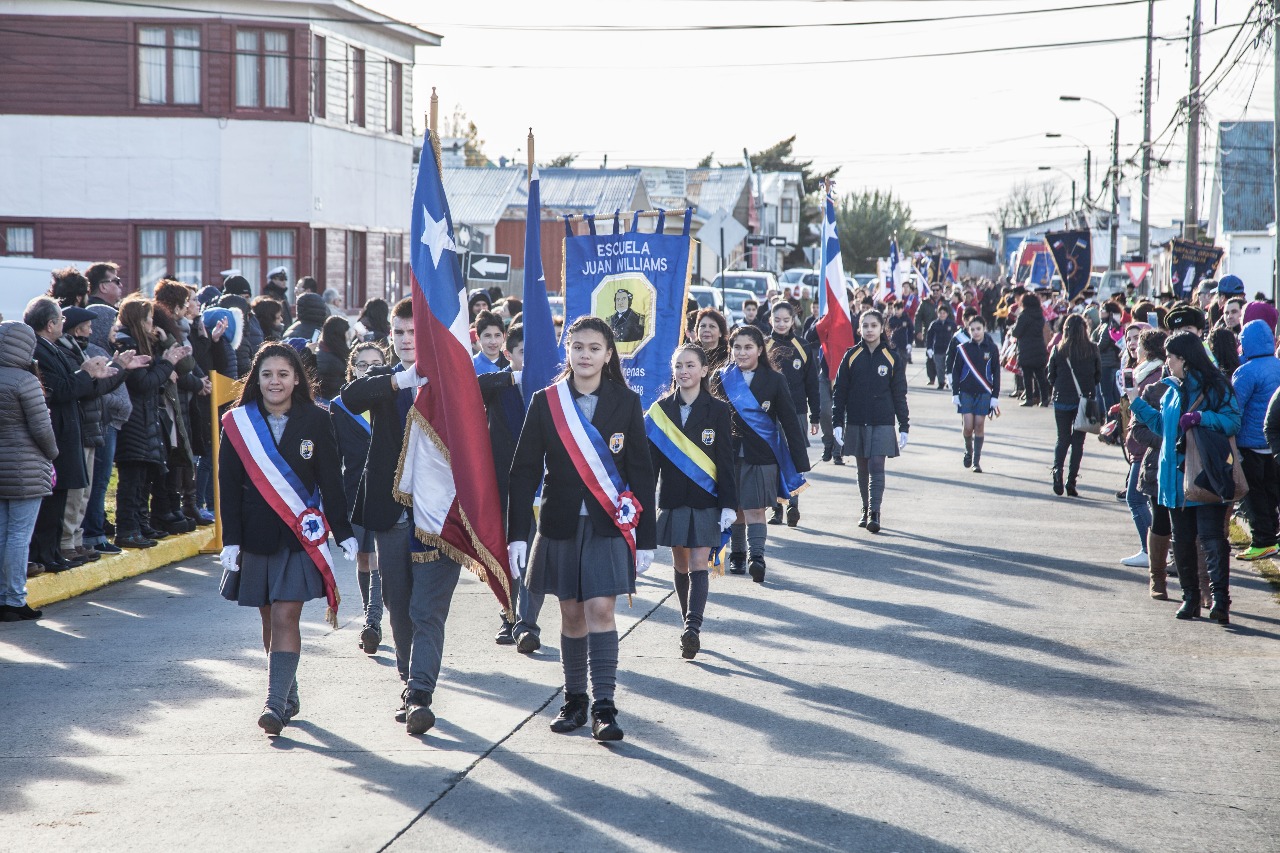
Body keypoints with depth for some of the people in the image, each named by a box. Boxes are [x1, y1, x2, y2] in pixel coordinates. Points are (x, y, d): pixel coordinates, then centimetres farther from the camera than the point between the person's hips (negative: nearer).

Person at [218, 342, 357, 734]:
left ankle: (276, 703, -15)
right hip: (256, 535, 2)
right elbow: (228, 486, 1)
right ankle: (289, 695, 24)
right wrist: (230, 540, -5)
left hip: (301, 536, -2)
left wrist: (344, 533, -1)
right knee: (269, 618, 9)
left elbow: (330, 482, 2)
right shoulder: (238, 423, 2)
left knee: (285, 617, -11)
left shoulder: (315, 421, 0)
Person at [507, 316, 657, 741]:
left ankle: (603, 707, -13)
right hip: (560, 524, 2)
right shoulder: (545, 402, 2)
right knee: (572, 613, 7)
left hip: (609, 526, -2)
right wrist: (516, 532, -5)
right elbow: (524, 471, 2)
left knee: (600, 609, -11)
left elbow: (641, 473, 3)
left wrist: (646, 538, 1)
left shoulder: (626, 403, 1)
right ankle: (574, 699, 20)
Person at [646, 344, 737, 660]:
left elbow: (725, 462, -3)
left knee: (698, 565, -11)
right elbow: (651, 460, 5)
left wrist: (729, 504, -8)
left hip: (706, 501, -3)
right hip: (672, 500, 3)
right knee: (681, 566, 9)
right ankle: (690, 629, 21)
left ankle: (692, 629, -20)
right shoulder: (660, 410, 4)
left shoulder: (718, 410, -2)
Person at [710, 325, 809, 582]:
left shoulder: (773, 380, 1)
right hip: (729, 453, 2)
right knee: (736, 509, 7)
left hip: (761, 455, -2)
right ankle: (737, 555, 19)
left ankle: (756, 557, -17)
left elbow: (790, 423, 2)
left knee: (754, 509, -10)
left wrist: (800, 462, -1)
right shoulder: (722, 379, 5)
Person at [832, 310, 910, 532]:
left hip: (882, 423, -2)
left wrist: (904, 427, 1)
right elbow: (839, 392, 4)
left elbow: (899, 395, 4)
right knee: (863, 468, 9)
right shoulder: (851, 356, 3)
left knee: (876, 466, -11)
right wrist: (837, 422, -2)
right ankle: (866, 511, 21)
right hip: (856, 423, 2)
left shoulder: (893, 358, 1)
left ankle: (875, 514, -12)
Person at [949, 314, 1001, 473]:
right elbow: (955, 371, 5)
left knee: (979, 425, -1)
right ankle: (968, 451, 22)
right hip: (966, 391, 0)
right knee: (968, 426, -7)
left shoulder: (992, 349, 0)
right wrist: (955, 393, 0)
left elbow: (996, 373, 4)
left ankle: (976, 461, 8)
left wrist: (995, 396, 0)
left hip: (984, 392, 0)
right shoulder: (963, 348, 0)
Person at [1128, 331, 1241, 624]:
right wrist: (1136, 402, 24)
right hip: (1176, 478, 7)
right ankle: (1190, 597, 19)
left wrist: (1202, 417, -26)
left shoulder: (1215, 387, -8)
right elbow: (1161, 424, 25)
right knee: (1182, 541, 11)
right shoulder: (1172, 389, 13)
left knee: (1212, 538, -12)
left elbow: (1233, 421, -16)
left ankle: (1220, 600, -16)